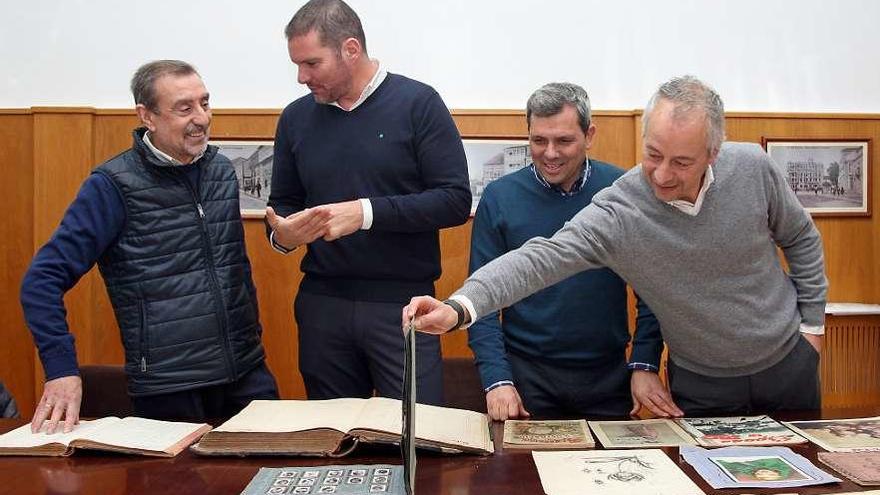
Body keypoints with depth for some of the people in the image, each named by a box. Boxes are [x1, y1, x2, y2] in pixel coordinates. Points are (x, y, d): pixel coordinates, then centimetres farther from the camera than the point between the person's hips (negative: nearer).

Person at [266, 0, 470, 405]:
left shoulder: (418, 104, -6)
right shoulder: (295, 118, 7)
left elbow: (456, 200, -11)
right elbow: (283, 204, 16)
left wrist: (366, 212, -20)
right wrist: (280, 233, -8)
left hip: (402, 304, -4)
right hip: (322, 304, 4)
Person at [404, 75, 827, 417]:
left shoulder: (752, 168, -17)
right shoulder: (615, 214, -27)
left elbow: (801, 239, 1)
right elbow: (541, 259, -39)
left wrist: (812, 322, 3)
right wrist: (458, 308, -53)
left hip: (788, 364, 3)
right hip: (701, 385, -3)